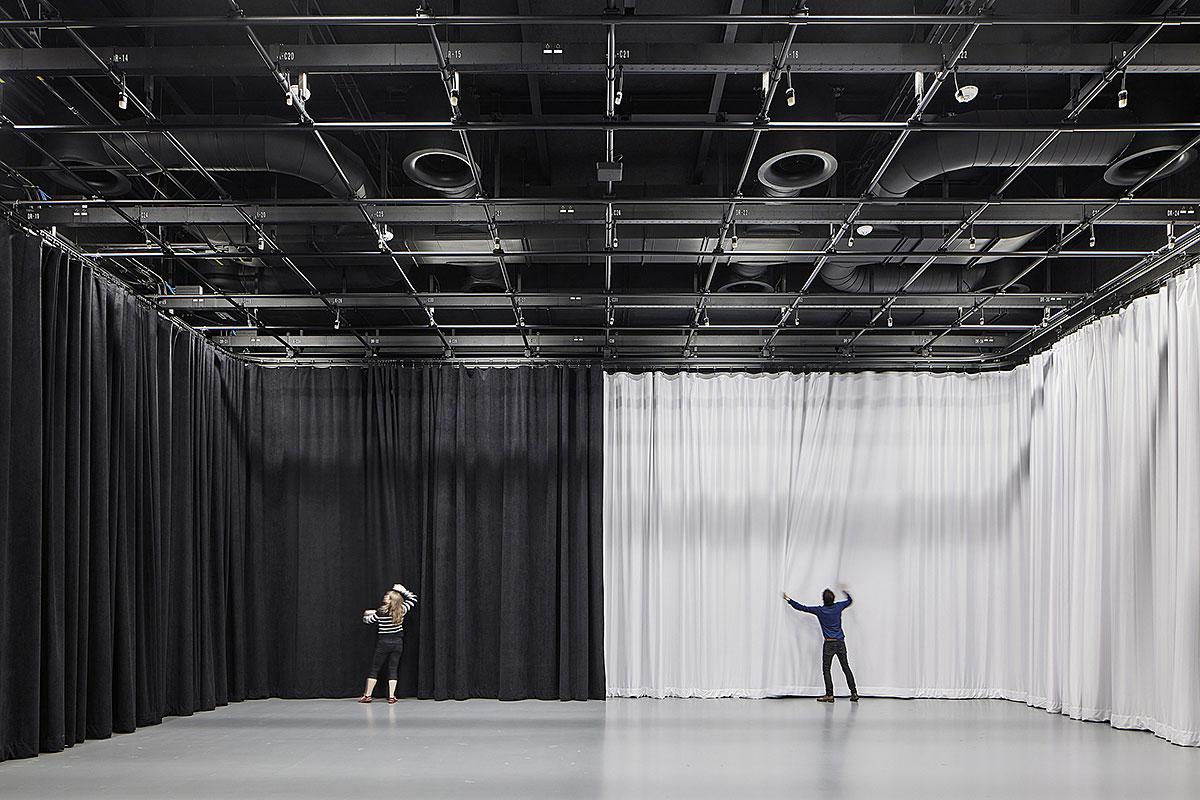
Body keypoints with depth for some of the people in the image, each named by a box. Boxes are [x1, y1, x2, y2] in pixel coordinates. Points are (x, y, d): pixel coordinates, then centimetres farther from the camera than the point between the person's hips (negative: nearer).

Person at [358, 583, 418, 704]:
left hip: (384, 643, -3)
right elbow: (413, 599, 11)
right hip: (398, 643, 3)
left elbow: (367, 620, 3)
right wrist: (403, 591, 12)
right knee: (393, 669, 7)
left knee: (374, 669, 7)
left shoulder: (381, 612, -13)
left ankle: (367, 696, 10)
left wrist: (367, 613, 23)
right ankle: (391, 696, 3)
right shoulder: (401, 610, -5)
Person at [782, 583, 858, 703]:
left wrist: (788, 599, 9)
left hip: (829, 644, -4)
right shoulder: (838, 607, 1)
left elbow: (801, 607, -2)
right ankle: (854, 693, 9)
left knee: (826, 669, 2)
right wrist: (844, 590, 37)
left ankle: (829, 695, -4)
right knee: (846, 667, 9)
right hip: (840, 642, 4)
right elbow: (850, 600, 21)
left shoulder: (819, 610, -7)